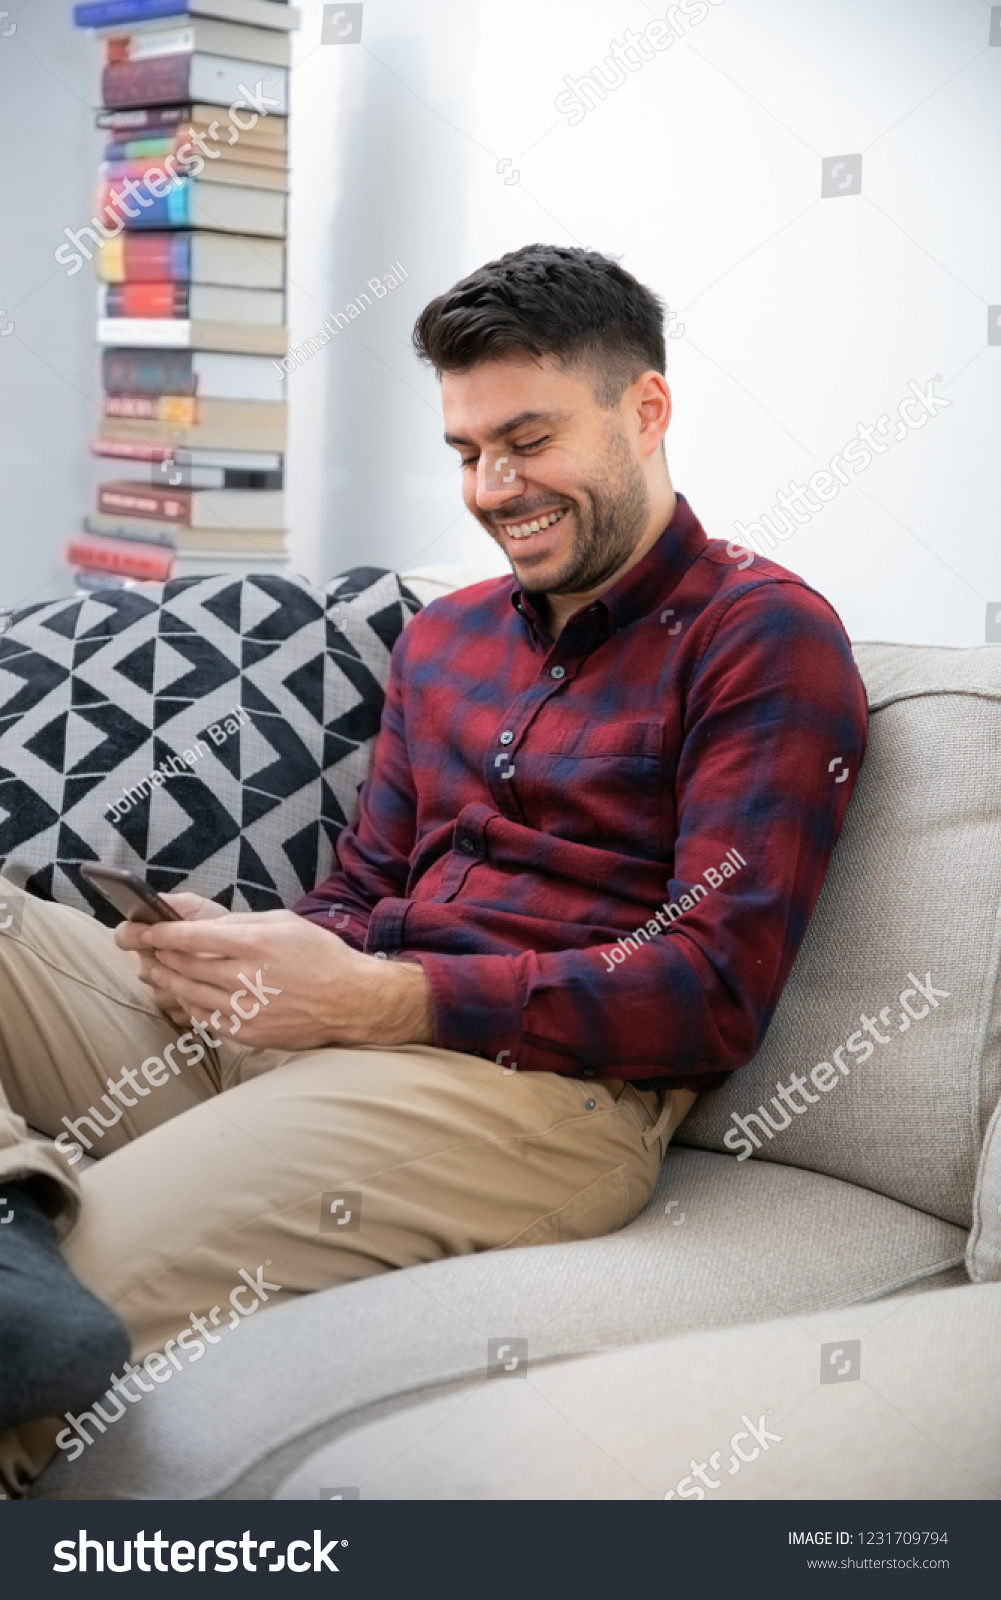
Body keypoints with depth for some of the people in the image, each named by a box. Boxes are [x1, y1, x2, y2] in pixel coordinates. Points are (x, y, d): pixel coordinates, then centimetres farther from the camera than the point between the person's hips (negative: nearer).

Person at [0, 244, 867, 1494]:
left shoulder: (764, 635, 0)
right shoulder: (442, 637, 23)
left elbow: (716, 994, -9)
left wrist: (378, 1000, -19)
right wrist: (246, 953, -3)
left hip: (541, 1085, -8)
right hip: (290, 1045, 8)